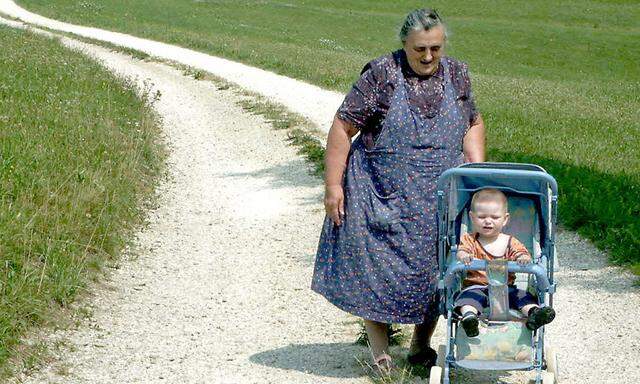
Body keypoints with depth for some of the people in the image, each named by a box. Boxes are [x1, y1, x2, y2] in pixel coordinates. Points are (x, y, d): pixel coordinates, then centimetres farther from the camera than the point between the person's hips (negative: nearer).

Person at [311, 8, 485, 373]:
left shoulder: (457, 74, 2)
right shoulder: (380, 75, -13)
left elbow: (473, 124, 17)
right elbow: (343, 128, -10)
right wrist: (333, 185, -13)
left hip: (441, 199, 4)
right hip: (382, 194, -3)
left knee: (435, 271, 7)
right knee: (376, 268, 0)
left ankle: (422, 343, 24)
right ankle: (379, 348, 15)